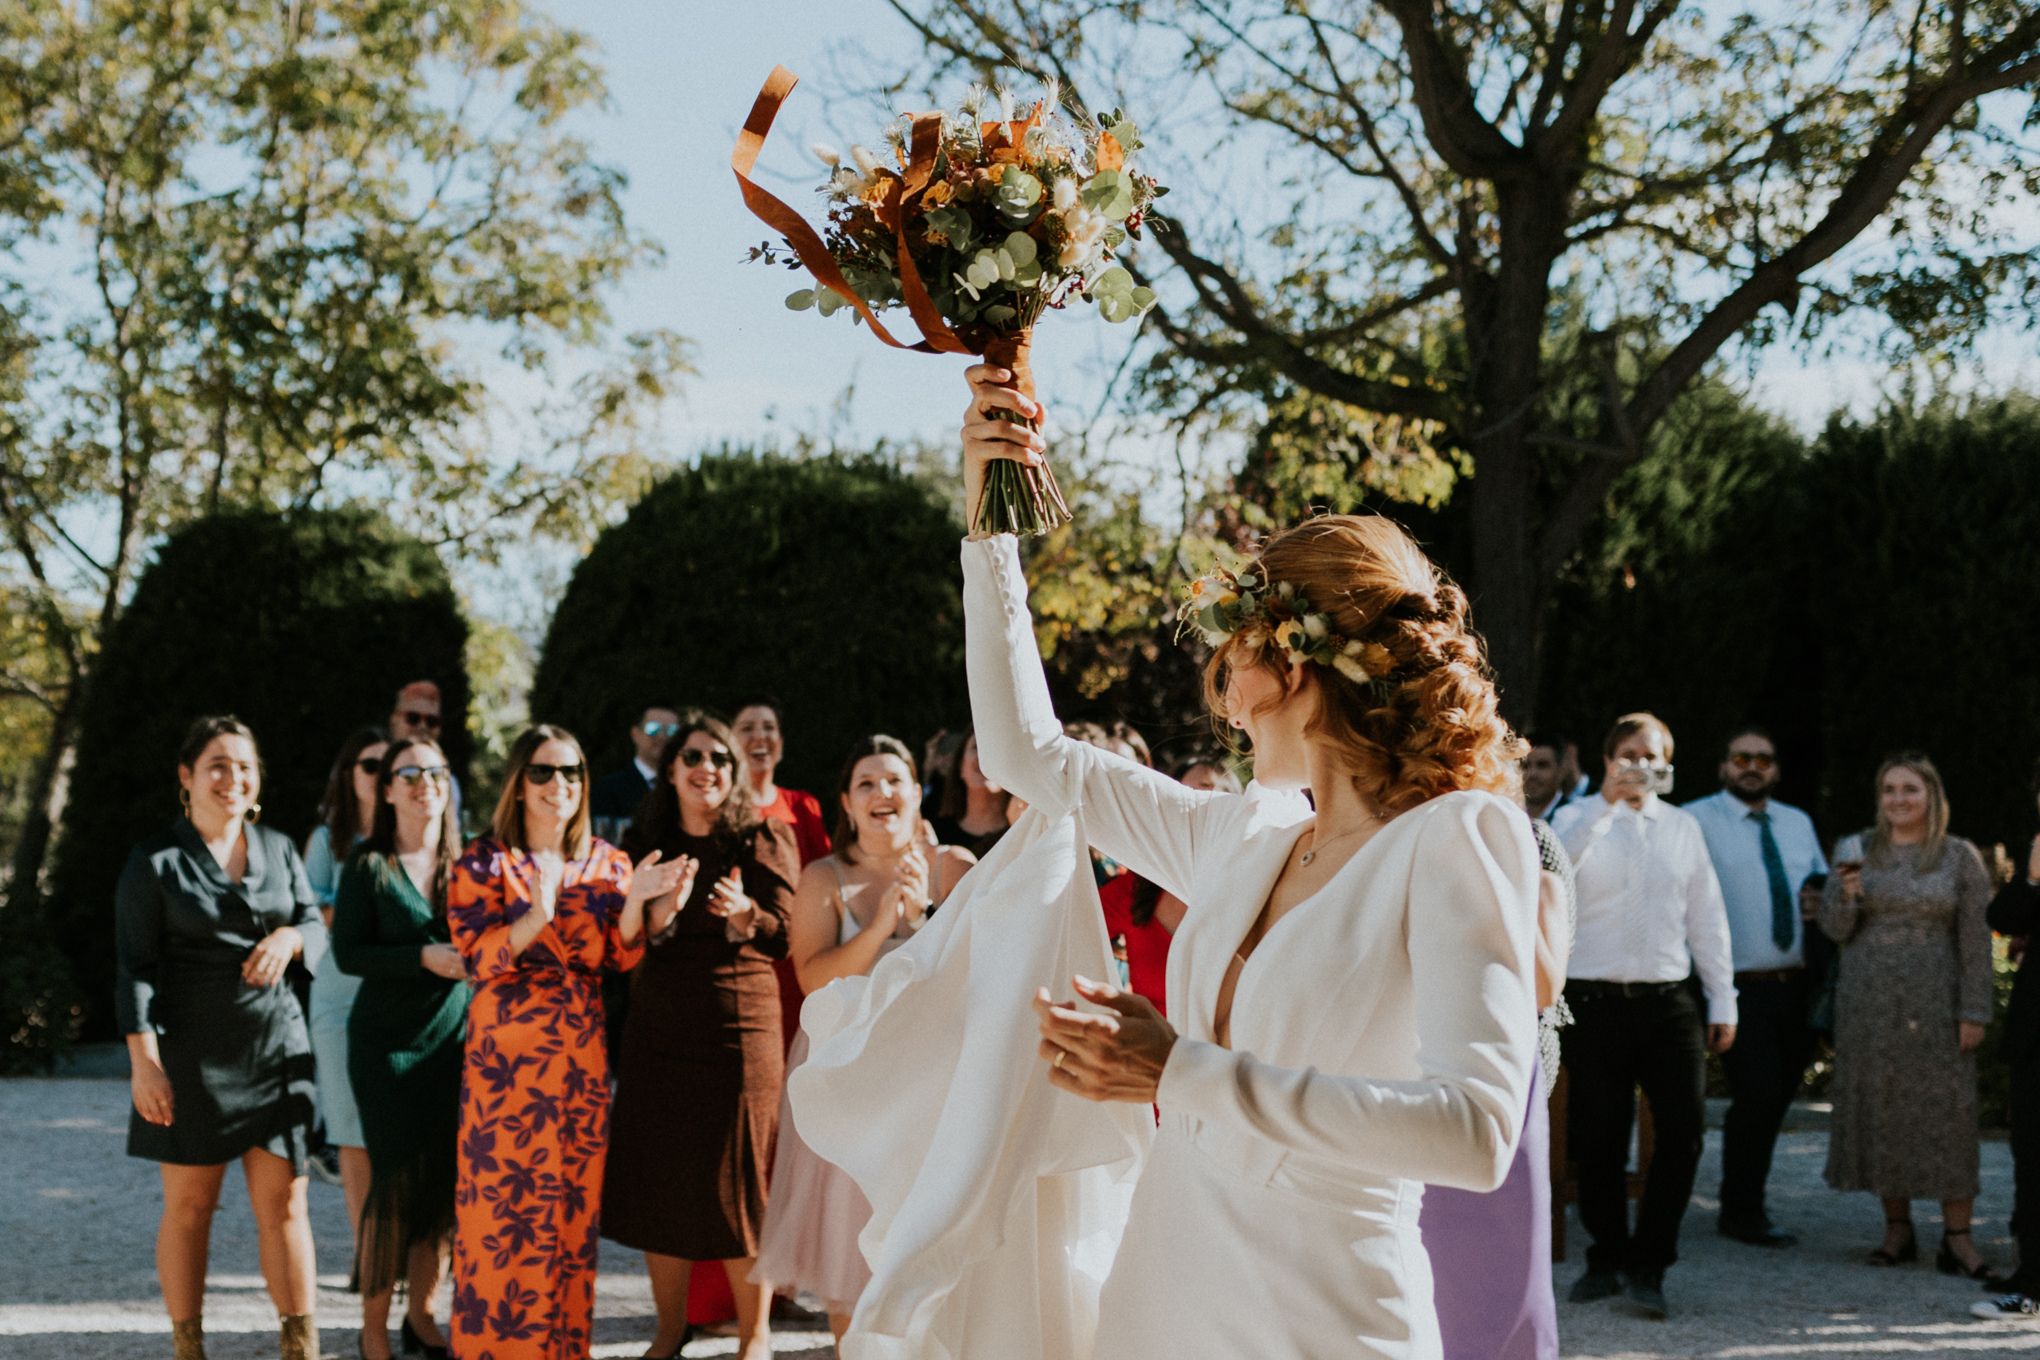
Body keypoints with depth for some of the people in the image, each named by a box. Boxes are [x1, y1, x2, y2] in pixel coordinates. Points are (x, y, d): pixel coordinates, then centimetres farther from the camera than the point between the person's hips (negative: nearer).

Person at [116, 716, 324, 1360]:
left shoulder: (278, 849, 9)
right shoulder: (155, 861, -3)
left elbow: (316, 923, 14)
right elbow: (134, 967, -6)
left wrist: (289, 936, -11)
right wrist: (143, 1061, -13)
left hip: (275, 1048, 3)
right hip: (191, 1055, -3)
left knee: (283, 1202, 1)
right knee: (189, 1205, 4)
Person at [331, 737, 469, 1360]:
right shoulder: (369, 865, -4)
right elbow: (348, 953, -9)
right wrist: (424, 957, -19)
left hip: (453, 1039, 4)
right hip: (388, 1044, -4)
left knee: (444, 1182, 5)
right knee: (397, 1180, -5)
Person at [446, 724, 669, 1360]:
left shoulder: (606, 863, 9)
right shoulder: (484, 862, -2)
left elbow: (622, 957, 5)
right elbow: (478, 957, -12)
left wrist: (633, 901, -12)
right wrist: (537, 915, -27)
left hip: (582, 1057, 4)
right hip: (507, 1053, -4)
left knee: (576, 1200, 6)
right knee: (507, 1196, -4)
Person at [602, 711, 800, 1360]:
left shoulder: (764, 839, 1)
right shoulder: (645, 843, 10)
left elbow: (789, 936, -4)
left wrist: (745, 915, -23)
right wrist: (661, 910, -13)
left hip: (740, 1027, -3)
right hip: (658, 1030, 3)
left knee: (738, 1183, -2)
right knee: (657, 1178, 6)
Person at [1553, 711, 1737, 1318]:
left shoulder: (1682, 826, 14)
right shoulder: (1579, 818, 4)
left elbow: (1706, 916, 14)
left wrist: (1722, 999, 10)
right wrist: (1608, 802, -24)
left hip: (1668, 1000, 2)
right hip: (1595, 1000, -2)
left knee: (1683, 1129, -6)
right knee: (1598, 1137, 3)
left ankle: (1647, 1266, 5)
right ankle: (1606, 1259, 19)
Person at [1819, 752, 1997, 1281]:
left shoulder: (1961, 857, 0)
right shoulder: (1856, 851, 5)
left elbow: (1975, 941, -1)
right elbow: (1835, 930, 3)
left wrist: (1974, 1013, -7)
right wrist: (1846, 892, -17)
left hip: (1935, 1000, -2)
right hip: (1867, 999, 2)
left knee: (1947, 1111, -4)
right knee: (1879, 1108, 4)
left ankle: (1957, 1238, -1)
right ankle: (1897, 1227, 15)